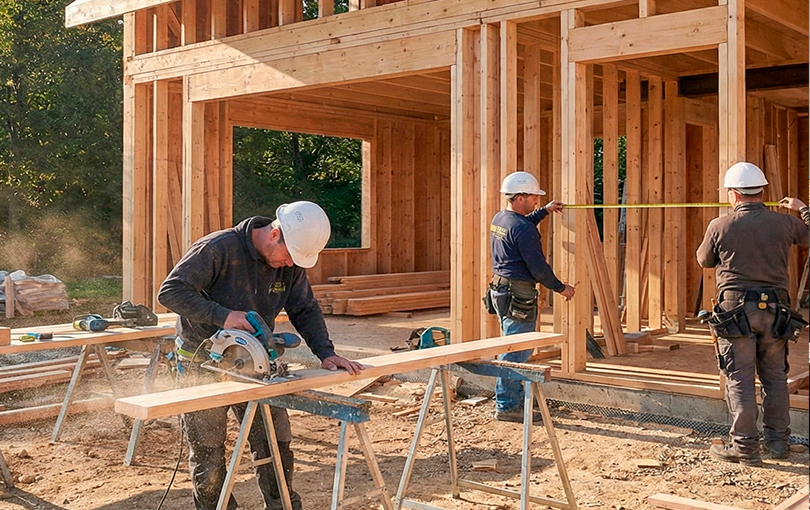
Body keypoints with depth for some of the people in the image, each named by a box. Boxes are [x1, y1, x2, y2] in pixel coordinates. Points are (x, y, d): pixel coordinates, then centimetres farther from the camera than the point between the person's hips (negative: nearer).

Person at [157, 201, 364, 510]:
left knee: (276, 444, 5)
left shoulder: (292, 264, -4)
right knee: (208, 456, 6)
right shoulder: (218, 249, -22)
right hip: (204, 364, -5)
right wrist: (222, 315, -35)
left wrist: (325, 353, -14)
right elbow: (170, 292, -25)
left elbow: (305, 311, 1)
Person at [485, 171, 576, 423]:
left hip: (500, 291, 10)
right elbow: (538, 267, -18)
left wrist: (545, 210, 34)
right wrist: (561, 288, -5)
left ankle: (514, 399, 28)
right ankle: (507, 407, 2)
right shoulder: (524, 229, -20)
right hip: (518, 296, -10)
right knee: (516, 353, -3)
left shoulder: (499, 219, 9)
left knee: (513, 349, 19)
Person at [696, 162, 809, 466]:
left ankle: (744, 446, 3)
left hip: (736, 310, -3)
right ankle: (778, 441, 22)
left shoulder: (720, 226, -6)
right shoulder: (784, 223, 1)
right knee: (775, 377, 14)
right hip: (775, 310, 3)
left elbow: (704, 261, 10)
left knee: (740, 379, 1)